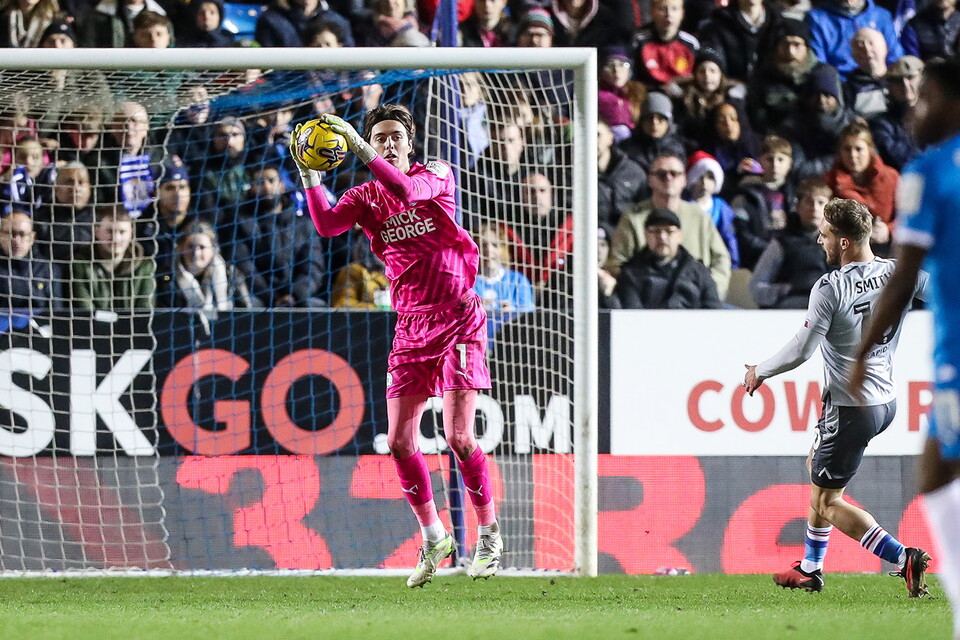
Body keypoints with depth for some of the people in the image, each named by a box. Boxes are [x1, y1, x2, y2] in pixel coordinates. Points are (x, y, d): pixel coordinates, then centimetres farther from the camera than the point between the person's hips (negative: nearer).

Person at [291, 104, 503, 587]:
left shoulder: (437, 175, -1)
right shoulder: (366, 197, 8)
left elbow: (406, 190, -24)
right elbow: (326, 224, -12)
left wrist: (358, 148, -30)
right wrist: (309, 173, -21)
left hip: (457, 318, -4)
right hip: (410, 325, 4)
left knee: (458, 438, -12)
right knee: (399, 441, -3)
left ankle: (489, 534, 5)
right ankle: (433, 538, 14)